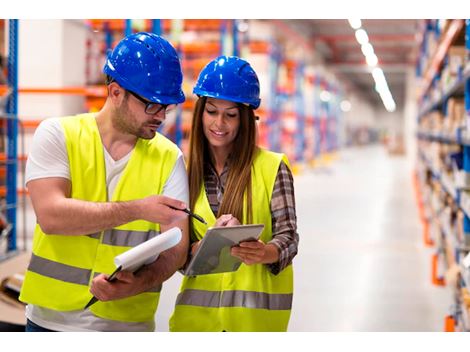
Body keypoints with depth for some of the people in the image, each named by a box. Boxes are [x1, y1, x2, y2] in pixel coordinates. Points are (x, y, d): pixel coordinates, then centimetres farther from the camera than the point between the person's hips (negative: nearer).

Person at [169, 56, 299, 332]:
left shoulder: (272, 167, -4)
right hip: (198, 308, 2)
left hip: (257, 307, -2)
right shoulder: (187, 170, 4)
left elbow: (288, 236, -6)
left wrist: (265, 252, -27)